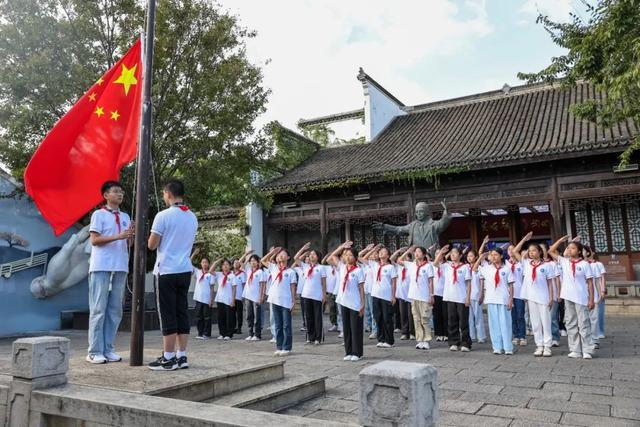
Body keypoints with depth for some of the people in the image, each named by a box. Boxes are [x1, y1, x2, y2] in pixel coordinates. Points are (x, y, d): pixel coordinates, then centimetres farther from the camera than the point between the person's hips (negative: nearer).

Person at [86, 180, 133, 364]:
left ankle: (108, 349, 13)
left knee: (115, 310, 6)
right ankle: (95, 351, 2)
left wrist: (130, 235, -4)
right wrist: (117, 236, -18)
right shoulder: (99, 214, 1)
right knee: (98, 309, -3)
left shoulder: (125, 217, 17)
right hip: (101, 267, -6)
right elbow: (94, 240, -7)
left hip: (120, 268, 6)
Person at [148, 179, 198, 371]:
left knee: (168, 314, -1)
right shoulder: (192, 217, 9)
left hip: (167, 271, -6)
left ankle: (168, 358, 4)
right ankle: (182, 357, 12)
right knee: (182, 312, 8)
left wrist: (158, 238, 14)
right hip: (185, 270, 6)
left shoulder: (163, 216, -10)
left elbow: (152, 245, -6)